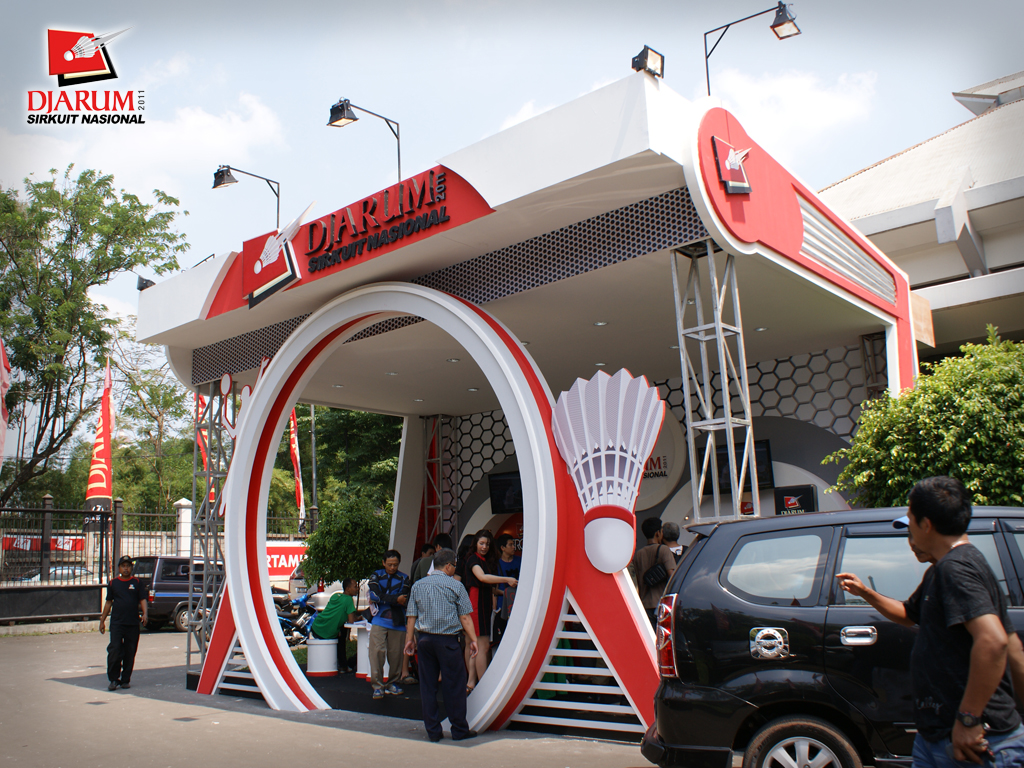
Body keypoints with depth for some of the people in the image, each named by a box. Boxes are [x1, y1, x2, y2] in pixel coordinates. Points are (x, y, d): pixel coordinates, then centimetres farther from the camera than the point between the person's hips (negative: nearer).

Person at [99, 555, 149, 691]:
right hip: (116, 623, 0)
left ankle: (125, 679, 16)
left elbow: (143, 599, 3)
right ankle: (113, 679, 3)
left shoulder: (137, 583, 7)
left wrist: (144, 613, -14)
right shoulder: (113, 583, 9)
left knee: (130, 652, 5)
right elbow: (108, 602, 15)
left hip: (133, 624, 0)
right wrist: (102, 620, 13)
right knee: (114, 650, -9)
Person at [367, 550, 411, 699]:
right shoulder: (376, 576, 10)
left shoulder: (403, 578, 10)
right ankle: (377, 685, -2)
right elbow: (374, 595, -8)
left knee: (396, 653, 1)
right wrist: (395, 599, -15)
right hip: (379, 620, -1)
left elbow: (404, 599, -5)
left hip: (397, 621, 1)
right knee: (377, 651, -10)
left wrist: (382, 598, -12)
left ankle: (392, 683, 17)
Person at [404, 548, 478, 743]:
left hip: (424, 639, 4)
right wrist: (473, 639, -1)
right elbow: (465, 617, -5)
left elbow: (411, 617, 7)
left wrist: (410, 639, 14)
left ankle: (433, 731, 13)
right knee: (454, 686, 4)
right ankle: (459, 730, 10)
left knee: (428, 686, 9)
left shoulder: (418, 585, 8)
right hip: (448, 640, -4)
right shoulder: (455, 586, -3)